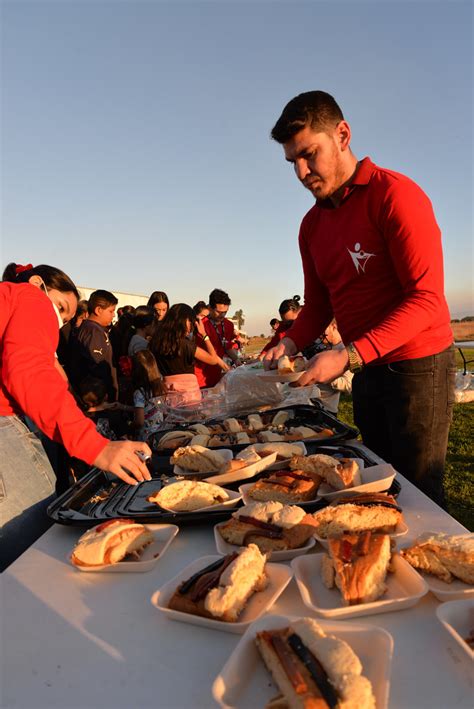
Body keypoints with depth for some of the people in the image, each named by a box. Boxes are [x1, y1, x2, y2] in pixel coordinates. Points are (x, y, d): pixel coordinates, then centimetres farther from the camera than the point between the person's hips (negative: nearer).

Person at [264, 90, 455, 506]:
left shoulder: (395, 195, -14)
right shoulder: (312, 225, 8)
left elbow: (426, 299, -22)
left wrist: (349, 356, -30)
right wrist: (290, 343, -7)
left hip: (417, 366, -7)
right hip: (367, 372, 7)